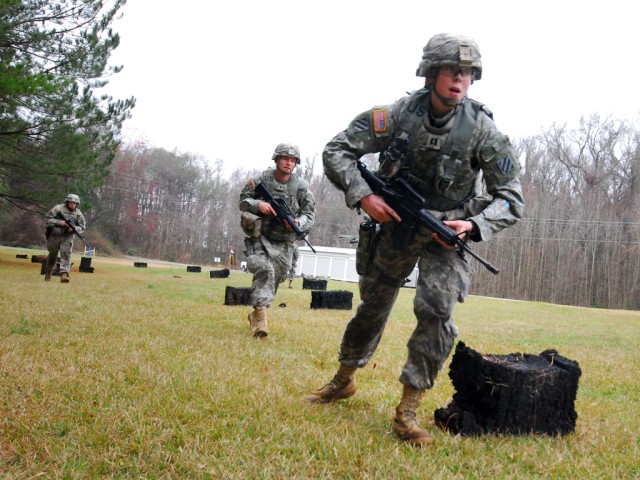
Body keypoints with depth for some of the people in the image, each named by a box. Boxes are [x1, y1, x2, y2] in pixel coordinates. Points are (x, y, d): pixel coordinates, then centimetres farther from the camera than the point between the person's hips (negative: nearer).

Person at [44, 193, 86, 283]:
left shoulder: (78, 214, -3)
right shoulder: (58, 208, -11)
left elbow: (82, 227, 1)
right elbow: (47, 218, -11)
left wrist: (74, 228, -20)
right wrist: (59, 222, -23)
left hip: (68, 236, 1)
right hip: (55, 235, -1)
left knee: (66, 254, -16)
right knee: (53, 255, 13)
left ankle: (64, 274, -23)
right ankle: (48, 273, 35)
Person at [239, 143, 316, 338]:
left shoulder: (301, 186, -3)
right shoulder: (262, 179, -3)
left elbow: (310, 214, -2)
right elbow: (243, 200, 4)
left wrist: (299, 223, -24)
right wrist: (258, 204, -18)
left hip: (284, 242, 3)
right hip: (260, 237, -2)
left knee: (275, 279, 10)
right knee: (264, 270, -25)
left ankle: (256, 314, 31)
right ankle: (261, 315, -28)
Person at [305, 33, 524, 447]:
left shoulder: (483, 130, -17)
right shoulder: (398, 114, -16)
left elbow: (511, 199, -11)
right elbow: (336, 152, -12)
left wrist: (474, 225, -28)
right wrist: (362, 195, -25)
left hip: (446, 233, -1)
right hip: (396, 223, 1)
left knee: (436, 311, -21)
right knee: (372, 307, 13)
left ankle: (407, 413, -8)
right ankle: (343, 381, 36)